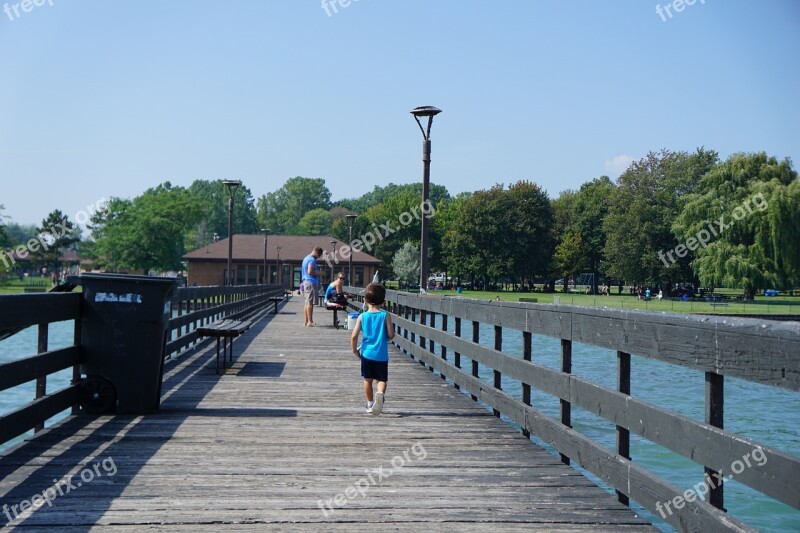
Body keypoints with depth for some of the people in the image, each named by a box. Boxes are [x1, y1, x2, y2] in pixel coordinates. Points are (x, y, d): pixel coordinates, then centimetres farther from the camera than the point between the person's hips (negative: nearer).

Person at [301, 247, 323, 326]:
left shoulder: (306, 258, 20)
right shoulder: (312, 260, -12)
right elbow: (310, 272, -21)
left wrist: (317, 273, 17)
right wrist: (318, 273, -7)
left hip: (305, 282, 10)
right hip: (311, 283, -10)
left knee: (307, 303, 11)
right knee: (310, 303, -10)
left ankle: (306, 321, 13)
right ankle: (310, 322, -12)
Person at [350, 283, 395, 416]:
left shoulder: (362, 317, -3)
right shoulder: (385, 315, -7)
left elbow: (354, 336, -7)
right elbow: (391, 335, -8)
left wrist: (355, 350, 8)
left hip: (367, 353, 1)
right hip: (382, 355, -1)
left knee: (368, 380, 14)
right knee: (382, 379, 7)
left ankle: (370, 404, 21)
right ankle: (380, 393, -23)